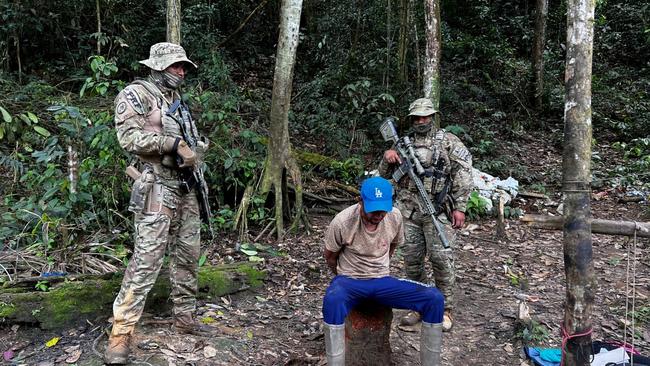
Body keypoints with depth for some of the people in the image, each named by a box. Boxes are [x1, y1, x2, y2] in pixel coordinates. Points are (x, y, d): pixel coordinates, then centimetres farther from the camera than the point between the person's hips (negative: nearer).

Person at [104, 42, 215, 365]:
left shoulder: (177, 100, 20)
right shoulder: (136, 94, -4)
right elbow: (130, 137, -17)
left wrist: (198, 145, 2)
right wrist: (175, 143, -18)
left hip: (185, 186, 8)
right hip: (158, 186, -8)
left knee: (188, 254, 11)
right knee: (146, 259, -12)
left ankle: (184, 317, 24)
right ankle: (120, 334, -5)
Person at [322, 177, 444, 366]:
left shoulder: (395, 217, -10)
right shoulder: (342, 221, -21)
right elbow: (330, 256, -2)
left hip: (382, 280, 3)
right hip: (349, 280, -3)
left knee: (434, 298, -18)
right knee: (332, 300, -41)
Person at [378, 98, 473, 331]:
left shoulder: (448, 141, 2)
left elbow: (463, 176, -3)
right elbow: (384, 174, 18)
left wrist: (459, 208, -10)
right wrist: (387, 158, -5)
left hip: (438, 210, -4)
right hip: (409, 212, 5)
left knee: (441, 259, -6)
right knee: (412, 260, 7)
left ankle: (445, 309, 8)